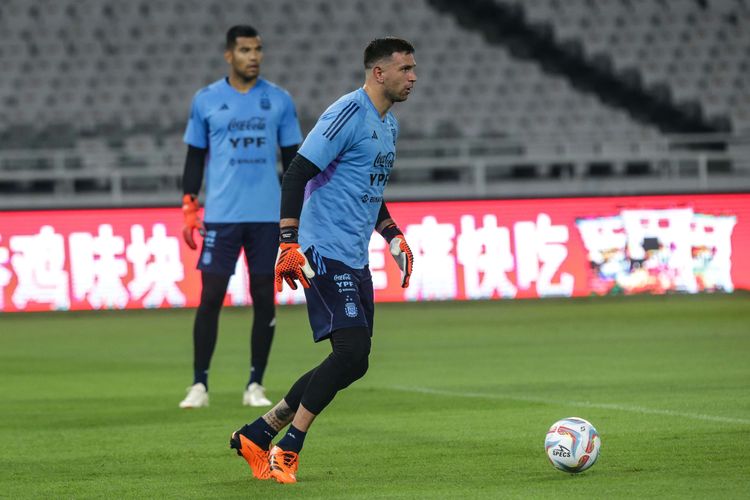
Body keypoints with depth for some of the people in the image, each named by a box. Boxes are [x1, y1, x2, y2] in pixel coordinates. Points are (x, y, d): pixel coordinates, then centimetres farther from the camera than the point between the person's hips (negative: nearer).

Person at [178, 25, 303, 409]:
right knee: (210, 297, -6)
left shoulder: (279, 100, 7)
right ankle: (199, 385, 0)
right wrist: (189, 209, 1)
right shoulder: (206, 100, 4)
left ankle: (255, 385, 10)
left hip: (268, 217, 2)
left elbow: (292, 158, 11)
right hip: (220, 215, -1)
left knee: (264, 298, 2)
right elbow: (195, 158, 9)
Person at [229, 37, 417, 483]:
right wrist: (289, 243, -23)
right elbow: (296, 175, -17)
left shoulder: (389, 125, 17)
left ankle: (258, 436, 15)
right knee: (352, 354, -17)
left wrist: (392, 235, 20)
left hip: (355, 259, 10)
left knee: (352, 362, 6)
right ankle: (287, 451, -7)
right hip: (326, 252, -10)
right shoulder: (348, 113, -13)